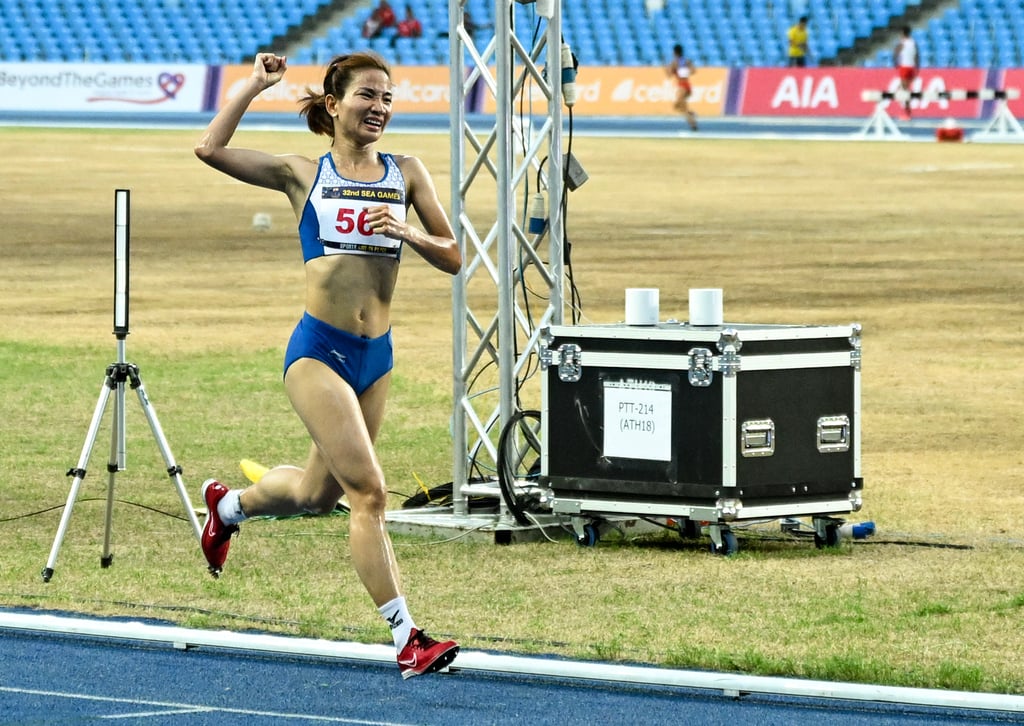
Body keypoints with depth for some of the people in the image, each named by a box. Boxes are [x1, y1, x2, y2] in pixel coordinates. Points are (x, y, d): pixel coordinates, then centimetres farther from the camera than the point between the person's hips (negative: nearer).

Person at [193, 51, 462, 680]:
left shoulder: (406, 174, 9)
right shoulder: (303, 175, 2)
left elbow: (453, 258, 6)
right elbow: (211, 149, -7)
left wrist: (406, 232, -11)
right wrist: (257, 86, -6)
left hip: (377, 355, 5)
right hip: (319, 351, -5)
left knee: (319, 492, 19)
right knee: (368, 489, -15)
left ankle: (229, 505, 51)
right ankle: (408, 638, -15)